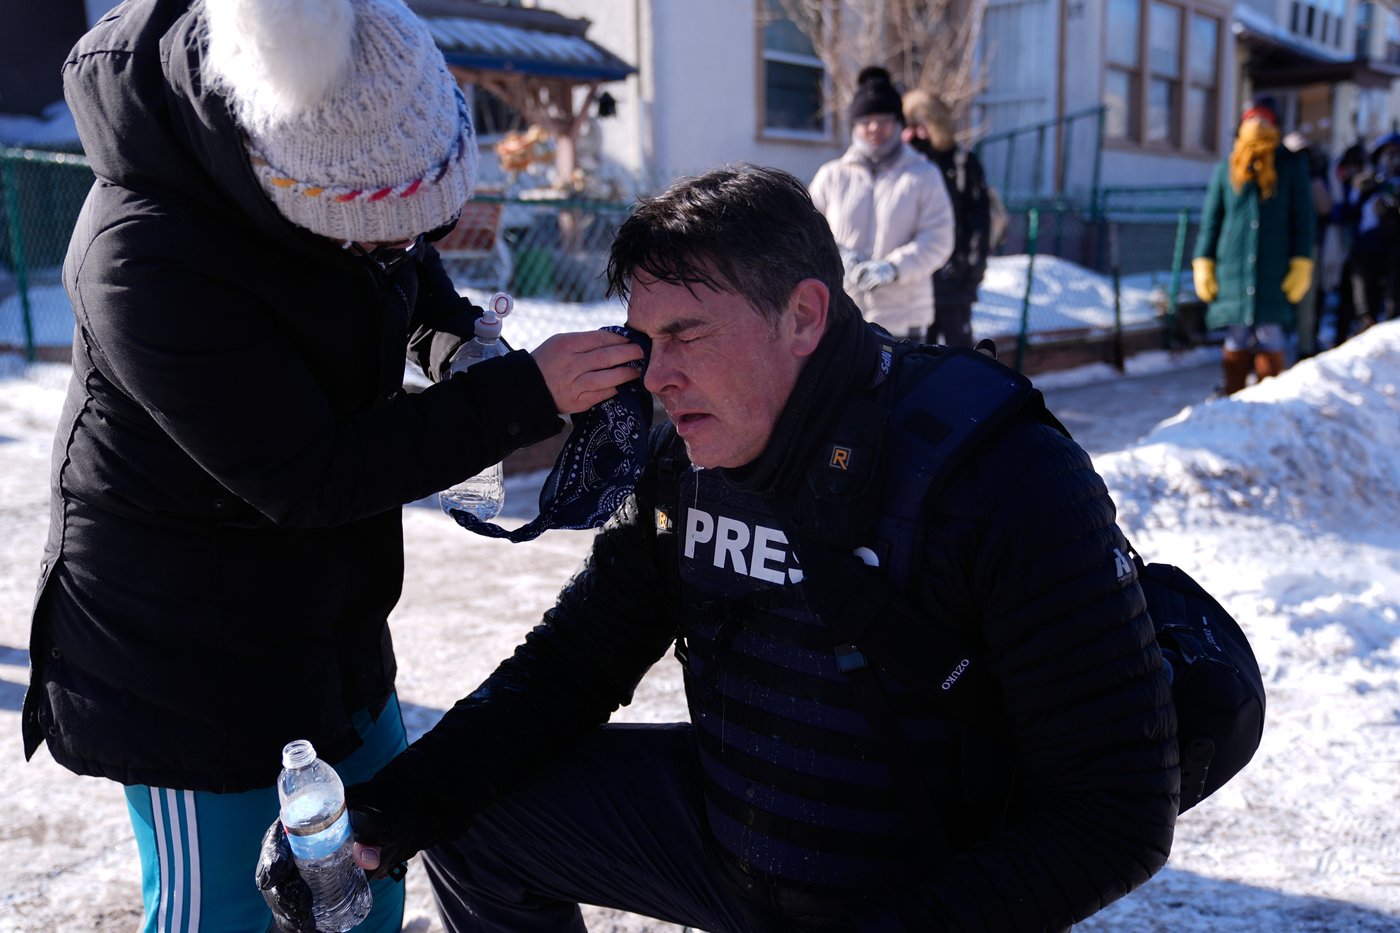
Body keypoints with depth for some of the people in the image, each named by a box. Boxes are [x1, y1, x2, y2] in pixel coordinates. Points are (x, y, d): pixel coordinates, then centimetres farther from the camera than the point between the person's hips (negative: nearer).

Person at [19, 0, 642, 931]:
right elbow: (310, 479, -28)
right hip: (177, 634, -7)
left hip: (320, 595, 7)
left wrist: (448, 324, -5)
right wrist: (525, 396, -28)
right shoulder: (146, 260, -33)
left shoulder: (360, 146, -11)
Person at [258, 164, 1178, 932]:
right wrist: (391, 807, -9)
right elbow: (574, 663, 3)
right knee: (468, 816, 2)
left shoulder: (1014, 485, -25)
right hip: (724, 821, 5)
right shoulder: (686, 460, -6)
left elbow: (1120, 813, -21)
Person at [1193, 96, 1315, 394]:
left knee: (1271, 345, -4)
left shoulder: (1291, 167, 6)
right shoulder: (1227, 168, 9)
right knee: (1235, 345, 3)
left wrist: (1301, 266, -3)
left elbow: (1303, 220, 5)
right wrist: (1203, 265, 4)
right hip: (1233, 272, 1)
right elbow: (1210, 220, 10)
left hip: (1276, 274, -1)